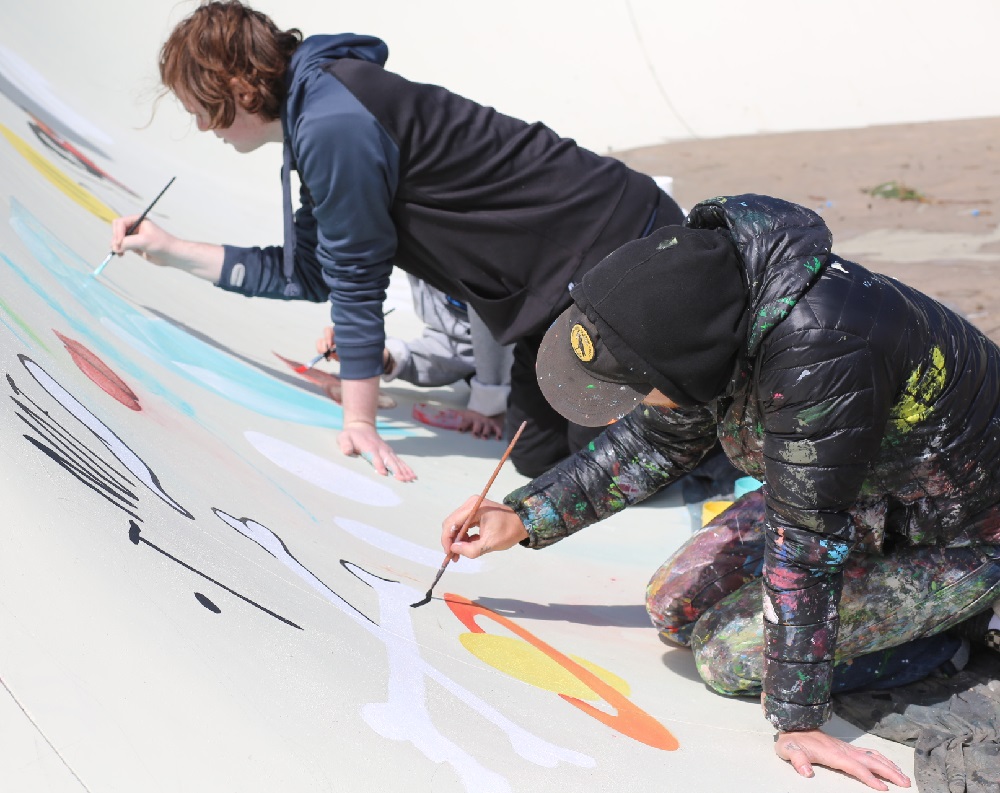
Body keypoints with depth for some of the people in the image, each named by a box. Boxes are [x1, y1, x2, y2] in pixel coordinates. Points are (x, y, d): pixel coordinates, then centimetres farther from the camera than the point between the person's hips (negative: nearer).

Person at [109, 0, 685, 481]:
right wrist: (172, 250, 20)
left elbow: (355, 280, -16)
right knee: (538, 455, 12)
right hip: (560, 279, 9)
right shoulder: (316, 114, 9)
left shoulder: (334, 127, -23)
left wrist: (360, 422, -5)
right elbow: (308, 273, 17)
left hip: (622, 244, -9)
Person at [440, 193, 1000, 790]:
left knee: (730, 657, -13)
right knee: (675, 607, 5)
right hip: (859, 489, 8)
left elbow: (807, 538, -35)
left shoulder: (818, 352, -42)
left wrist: (798, 719, -25)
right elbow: (657, 441, 0)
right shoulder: (703, 301, -17)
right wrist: (522, 516, -3)